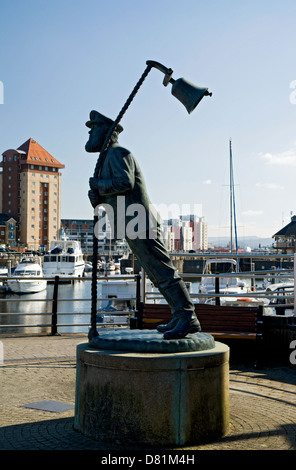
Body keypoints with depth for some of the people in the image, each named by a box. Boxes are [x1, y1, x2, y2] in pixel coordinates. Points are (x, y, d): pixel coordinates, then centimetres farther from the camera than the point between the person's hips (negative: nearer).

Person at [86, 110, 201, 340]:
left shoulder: (118, 153, -6)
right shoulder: (107, 159, 25)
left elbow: (125, 182, -24)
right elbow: (111, 198, 25)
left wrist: (98, 184, -10)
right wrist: (96, 196, 4)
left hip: (141, 225, -10)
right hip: (134, 228, 10)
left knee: (163, 272, -11)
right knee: (159, 275, 11)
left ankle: (188, 318, -11)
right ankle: (180, 318, 16)